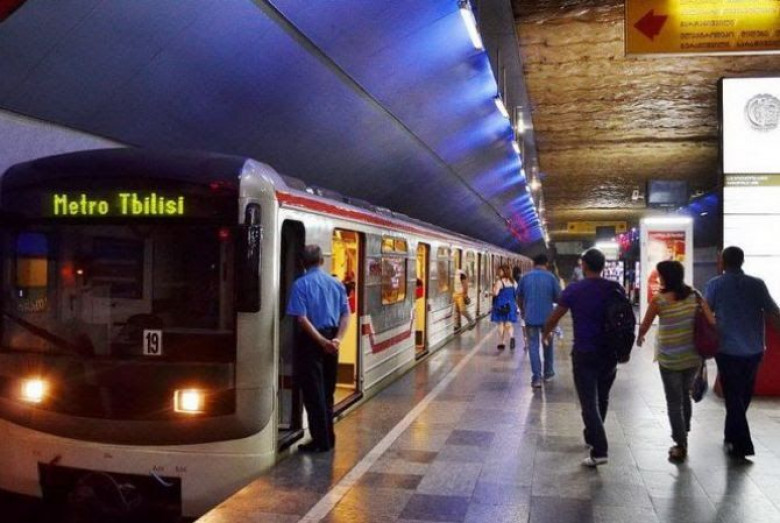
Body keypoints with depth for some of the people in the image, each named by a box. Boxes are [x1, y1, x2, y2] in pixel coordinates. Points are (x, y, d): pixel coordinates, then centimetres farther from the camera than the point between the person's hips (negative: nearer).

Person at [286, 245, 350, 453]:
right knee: (327, 392, 16)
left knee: (313, 393, 2)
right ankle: (328, 438, 22)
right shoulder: (336, 284, 7)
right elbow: (346, 315, 1)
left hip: (311, 341, -5)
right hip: (331, 342, 5)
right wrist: (337, 339, -8)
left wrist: (322, 341, -16)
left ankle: (321, 441, 4)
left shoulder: (301, 284, -8)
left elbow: (302, 319, -17)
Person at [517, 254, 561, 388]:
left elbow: (519, 297, 8)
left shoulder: (525, 277, 0)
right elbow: (558, 298, -3)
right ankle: (548, 372, 30)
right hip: (547, 317, 0)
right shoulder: (551, 277, -5)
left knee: (533, 346, 2)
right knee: (547, 344, 19)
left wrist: (523, 311, 25)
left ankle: (536, 377, -3)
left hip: (530, 317, 0)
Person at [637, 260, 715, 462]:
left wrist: (639, 338, 20)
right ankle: (683, 433, 34)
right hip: (693, 356, 4)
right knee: (685, 395, 23)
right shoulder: (695, 295, -1)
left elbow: (644, 326, 0)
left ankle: (681, 445, 8)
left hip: (669, 358, -4)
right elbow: (711, 322, -4)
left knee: (674, 401, 7)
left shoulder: (659, 300, -10)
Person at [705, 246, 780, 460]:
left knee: (733, 396, 5)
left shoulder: (715, 284, -6)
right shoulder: (757, 284, -2)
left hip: (728, 349, -2)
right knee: (743, 395, 18)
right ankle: (731, 436, 30)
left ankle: (742, 445, 1)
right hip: (754, 350, 3)